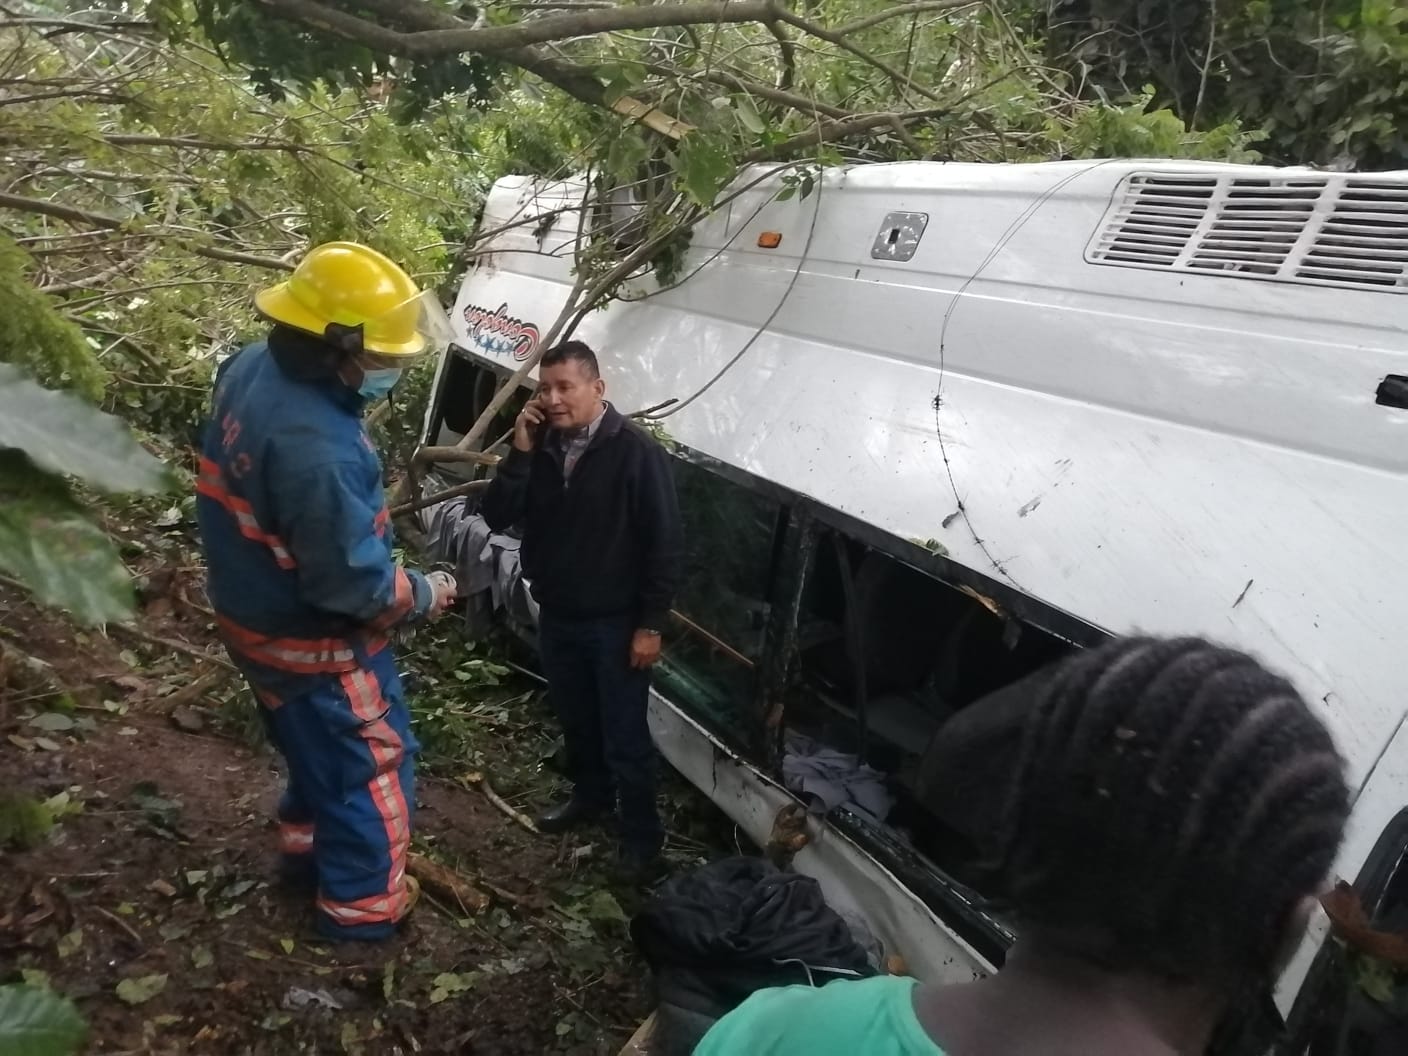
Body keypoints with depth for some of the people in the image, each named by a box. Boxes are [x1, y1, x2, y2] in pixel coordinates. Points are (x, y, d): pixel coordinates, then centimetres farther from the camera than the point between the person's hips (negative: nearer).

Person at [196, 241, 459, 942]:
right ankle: (361, 905, 29)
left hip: (256, 615, 9)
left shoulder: (251, 369, -6)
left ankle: (307, 848, 50)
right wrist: (424, 594, -13)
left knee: (319, 747, 30)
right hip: (313, 640, -9)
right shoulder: (315, 447, -37)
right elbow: (350, 583, -31)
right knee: (370, 766, 12)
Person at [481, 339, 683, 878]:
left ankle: (642, 834, 24)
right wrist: (520, 453, -18)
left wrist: (651, 624, -16)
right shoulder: (541, 446, 0)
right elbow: (497, 518, -5)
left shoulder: (636, 451, -17)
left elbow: (664, 542, -16)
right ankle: (590, 794, 48)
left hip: (615, 623, -6)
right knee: (575, 721, 24)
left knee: (625, 736, 6)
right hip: (556, 617, 6)